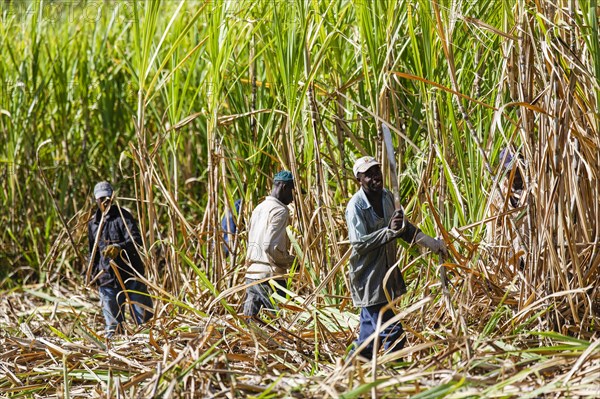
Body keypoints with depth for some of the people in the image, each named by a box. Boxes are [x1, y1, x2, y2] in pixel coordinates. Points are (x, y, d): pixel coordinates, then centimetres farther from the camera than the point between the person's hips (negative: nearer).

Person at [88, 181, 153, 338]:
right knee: (112, 322, 5)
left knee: (142, 315, -2)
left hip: (130, 274, -4)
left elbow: (136, 240, -17)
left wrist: (119, 247, -35)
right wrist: (94, 274, 18)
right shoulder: (93, 223, 14)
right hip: (107, 278, 5)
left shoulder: (122, 216, -4)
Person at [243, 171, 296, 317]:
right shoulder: (280, 211, -11)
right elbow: (271, 247, -20)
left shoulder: (259, 208, 18)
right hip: (270, 276, -8)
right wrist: (290, 261, -5)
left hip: (251, 273, 8)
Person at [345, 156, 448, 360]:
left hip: (387, 273, 9)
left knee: (371, 329, 17)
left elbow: (405, 228, 18)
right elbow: (359, 243, -25)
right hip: (369, 278, -8)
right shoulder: (356, 206, -18)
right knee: (392, 333, -10)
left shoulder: (387, 197, 6)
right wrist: (390, 231, -30)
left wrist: (433, 244, 10)